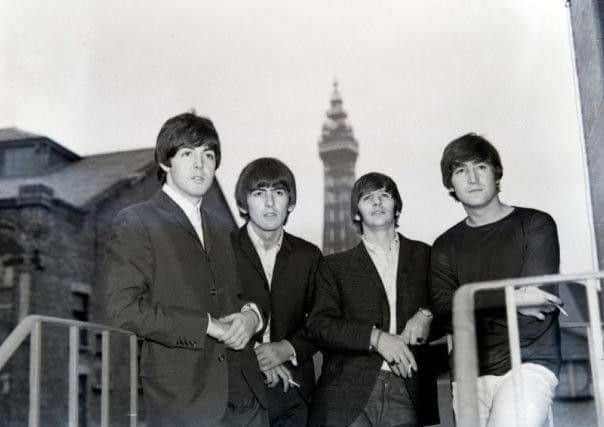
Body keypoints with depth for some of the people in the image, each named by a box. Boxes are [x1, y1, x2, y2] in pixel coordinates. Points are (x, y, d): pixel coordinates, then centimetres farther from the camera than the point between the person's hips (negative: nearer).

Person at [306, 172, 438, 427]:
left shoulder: (423, 255, 17)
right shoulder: (335, 266, 13)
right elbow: (319, 325, 1)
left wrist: (427, 316, -4)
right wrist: (376, 337, -12)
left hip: (408, 394, 1)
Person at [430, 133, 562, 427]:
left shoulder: (536, 225, 4)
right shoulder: (445, 246, 13)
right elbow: (444, 313, -3)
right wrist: (509, 300, -13)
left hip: (528, 362, -3)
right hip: (470, 374, 4)